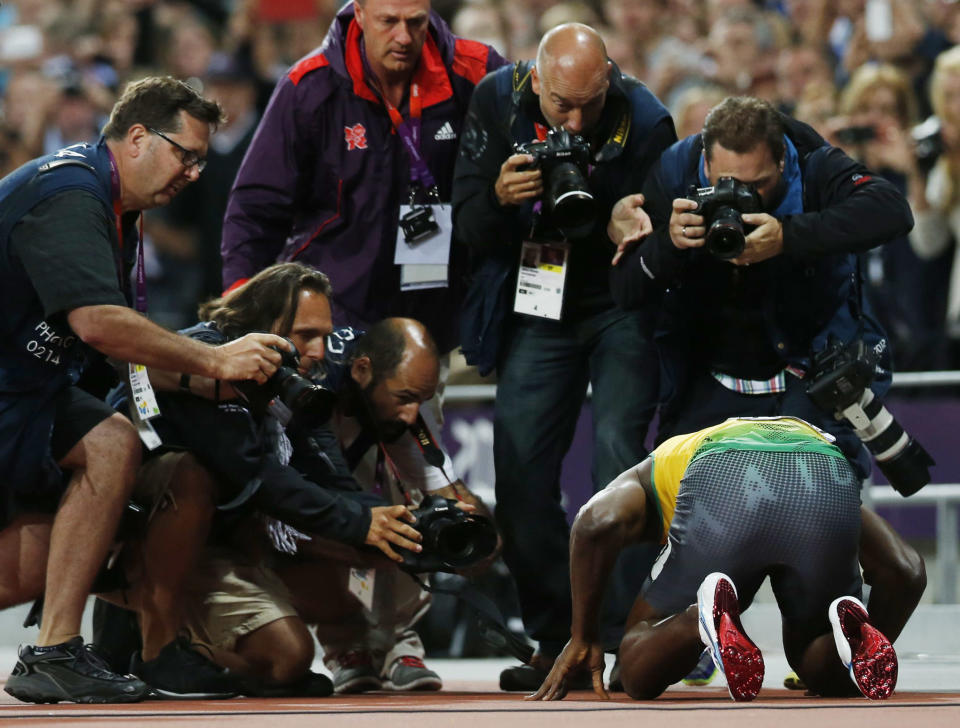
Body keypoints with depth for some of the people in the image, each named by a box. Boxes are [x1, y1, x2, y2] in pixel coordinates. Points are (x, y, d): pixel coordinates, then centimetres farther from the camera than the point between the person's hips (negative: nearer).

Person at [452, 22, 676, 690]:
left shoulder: (643, 122, -19)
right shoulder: (498, 103, -11)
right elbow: (470, 229, -9)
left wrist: (597, 208, -35)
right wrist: (499, 199, -30)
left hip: (622, 305, -3)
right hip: (537, 309, 3)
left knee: (619, 453, -18)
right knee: (521, 467, -2)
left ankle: (629, 637, -15)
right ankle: (557, 642, 8)